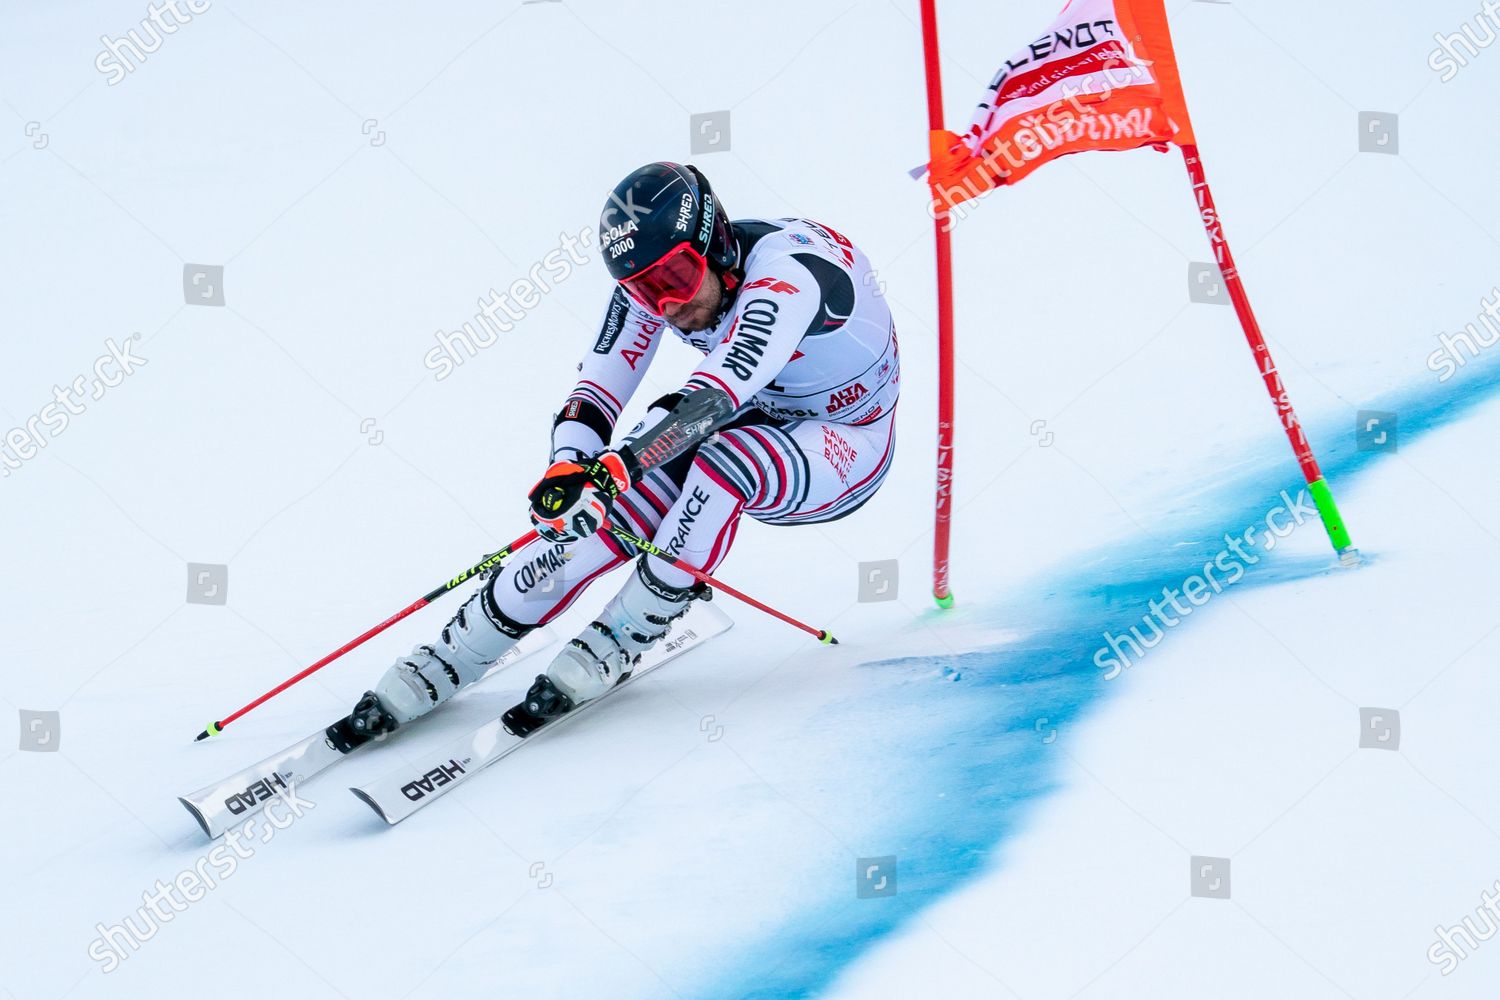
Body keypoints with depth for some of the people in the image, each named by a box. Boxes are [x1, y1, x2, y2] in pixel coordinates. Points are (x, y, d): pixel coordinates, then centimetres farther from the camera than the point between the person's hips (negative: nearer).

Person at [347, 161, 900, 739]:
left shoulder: (783, 272, -34)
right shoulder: (656, 276, -14)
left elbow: (712, 397, -46)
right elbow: (596, 390, -17)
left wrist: (615, 467, -57)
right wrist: (568, 466, -38)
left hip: (847, 445, -5)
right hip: (747, 425, 5)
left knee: (722, 460, -36)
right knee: (605, 511, -18)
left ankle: (620, 640, -20)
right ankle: (449, 660, -9)